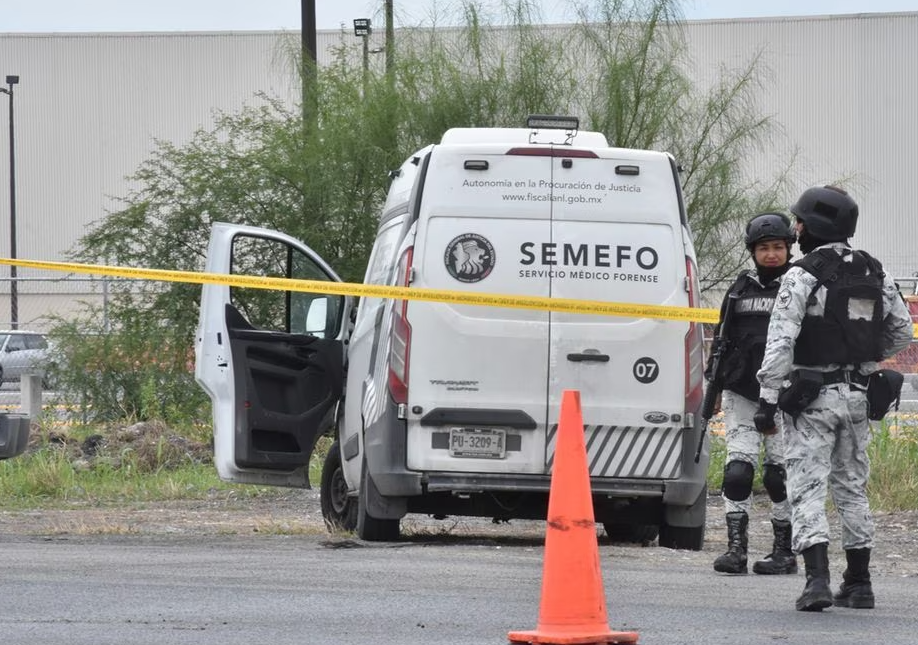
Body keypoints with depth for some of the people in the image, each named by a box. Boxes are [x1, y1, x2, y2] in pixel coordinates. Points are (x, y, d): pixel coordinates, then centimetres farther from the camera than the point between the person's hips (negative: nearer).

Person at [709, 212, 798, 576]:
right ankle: (736, 548, -5)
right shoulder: (741, 289, 14)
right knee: (737, 467, -5)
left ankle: (784, 552, 8)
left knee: (781, 472, -1)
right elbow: (723, 338, 21)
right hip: (741, 393, 3)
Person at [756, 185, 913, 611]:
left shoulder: (803, 276, -12)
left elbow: (781, 340, -18)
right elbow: (901, 331, 16)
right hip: (857, 397, 6)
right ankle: (859, 584, 19)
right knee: (852, 488, 16)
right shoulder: (875, 275, 8)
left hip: (811, 397, -6)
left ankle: (817, 581, -19)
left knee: (807, 488, -6)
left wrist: (768, 398, -16)